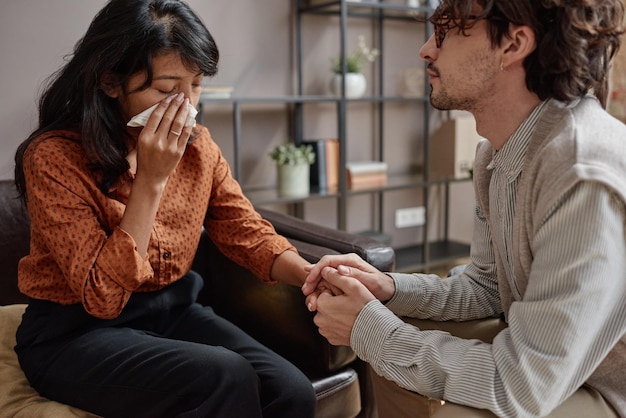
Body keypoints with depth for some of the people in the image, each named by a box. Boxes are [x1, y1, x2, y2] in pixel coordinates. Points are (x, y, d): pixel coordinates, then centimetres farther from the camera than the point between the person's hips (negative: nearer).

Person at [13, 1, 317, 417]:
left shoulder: (198, 145, -2)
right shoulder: (54, 157, -18)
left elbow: (248, 232, 0)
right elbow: (103, 297, -22)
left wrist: (314, 277, -20)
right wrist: (151, 179, -26)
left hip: (174, 310, 5)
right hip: (76, 333, -4)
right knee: (227, 377, -27)